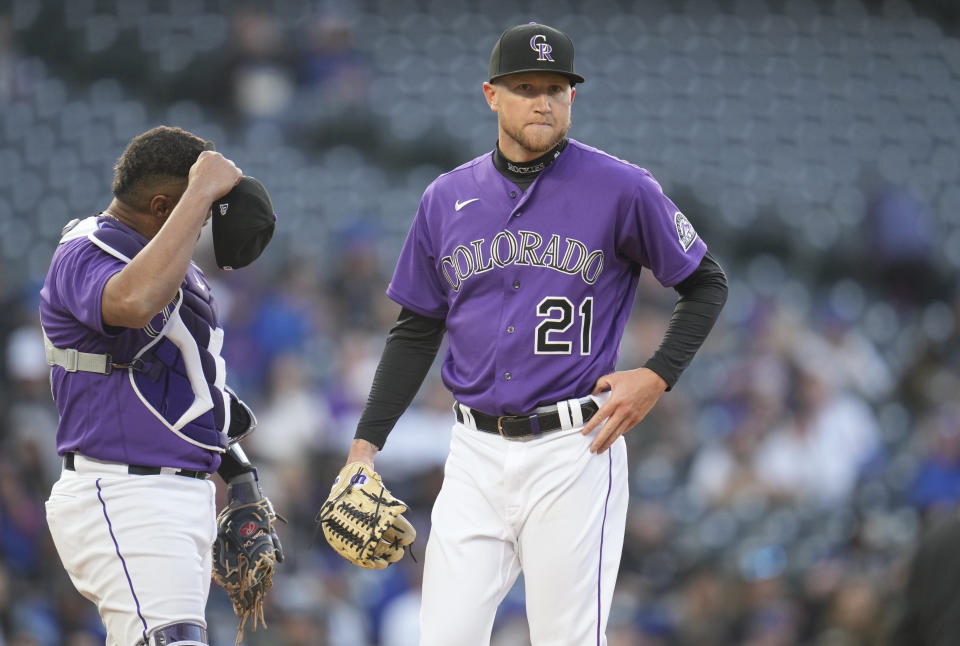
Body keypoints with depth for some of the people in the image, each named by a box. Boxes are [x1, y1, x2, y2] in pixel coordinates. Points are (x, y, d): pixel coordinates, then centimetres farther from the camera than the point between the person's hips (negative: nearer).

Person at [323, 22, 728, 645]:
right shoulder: (447, 199, 9)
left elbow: (707, 285, 6)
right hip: (476, 454, 4)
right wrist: (366, 443, 7)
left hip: (573, 450, -4)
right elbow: (417, 331, 16)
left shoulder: (622, 190, -3)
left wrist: (656, 377, -7)